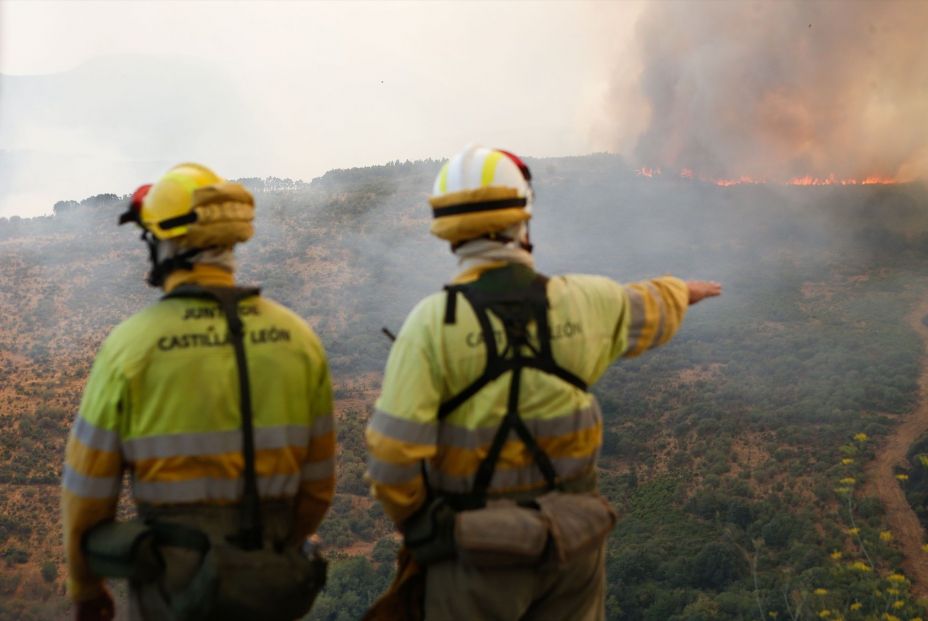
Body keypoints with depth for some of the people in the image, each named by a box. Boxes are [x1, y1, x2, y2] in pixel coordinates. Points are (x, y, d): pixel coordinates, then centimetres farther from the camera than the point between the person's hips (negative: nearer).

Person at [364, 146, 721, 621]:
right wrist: (679, 292, 42)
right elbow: (653, 311, 18)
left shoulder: (433, 322, -17)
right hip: (572, 543, 3)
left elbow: (394, 455, -20)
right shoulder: (586, 302, -5)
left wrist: (415, 522, 0)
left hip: (476, 548, -3)